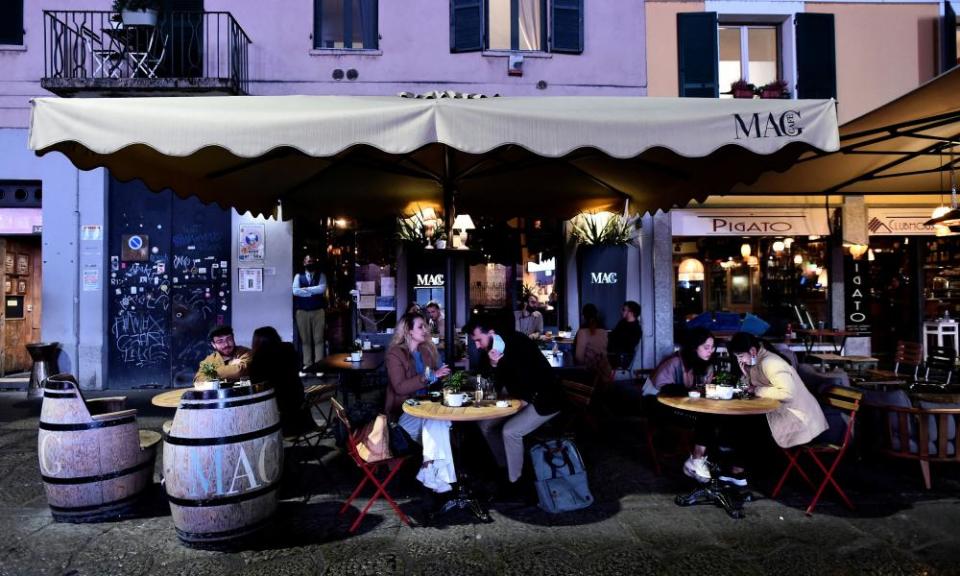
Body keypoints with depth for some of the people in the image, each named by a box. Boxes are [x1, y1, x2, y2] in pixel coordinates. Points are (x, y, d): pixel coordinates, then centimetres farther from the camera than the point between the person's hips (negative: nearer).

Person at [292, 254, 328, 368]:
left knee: (318, 339, -1)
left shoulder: (321, 275, 6)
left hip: (318, 311, -1)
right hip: (302, 312, 1)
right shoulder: (298, 276, 8)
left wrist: (306, 289, -9)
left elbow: (322, 288, -13)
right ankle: (307, 365, 11)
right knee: (305, 339, 5)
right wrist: (314, 292, -11)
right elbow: (295, 291, -10)